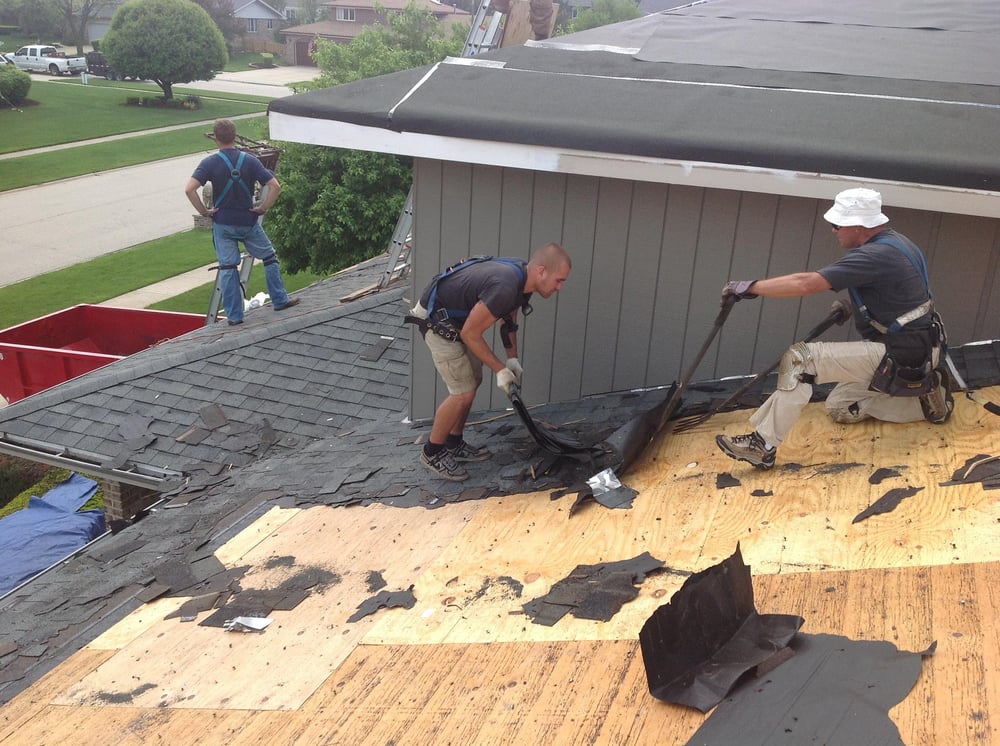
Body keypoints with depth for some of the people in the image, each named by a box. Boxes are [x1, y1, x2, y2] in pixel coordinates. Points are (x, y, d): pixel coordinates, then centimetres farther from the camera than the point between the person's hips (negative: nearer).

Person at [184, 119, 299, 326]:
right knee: (269, 258, 18)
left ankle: (234, 315, 8)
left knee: (228, 268, 6)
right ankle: (280, 300, 22)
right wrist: (263, 208, -3)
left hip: (223, 223, 0)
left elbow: (189, 189, -21)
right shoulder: (250, 160, -6)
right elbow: (275, 186, -13)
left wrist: (204, 211, -9)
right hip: (249, 222, 0)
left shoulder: (210, 163, -9)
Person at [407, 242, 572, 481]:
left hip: (456, 316, 10)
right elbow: (470, 334, -24)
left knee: (473, 381, 16)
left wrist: (512, 359, 7)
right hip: (436, 319, -10)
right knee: (464, 393, -7)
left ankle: (454, 444, 30)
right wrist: (500, 369, -16)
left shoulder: (521, 276, -3)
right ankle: (432, 453, 11)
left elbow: (509, 319, 15)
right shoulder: (505, 287, -33)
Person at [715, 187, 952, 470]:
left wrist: (750, 287, -21)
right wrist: (852, 304, 12)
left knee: (801, 357, -20)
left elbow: (806, 284, -28)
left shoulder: (875, 255, -22)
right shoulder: (893, 241, 8)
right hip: (914, 352, 10)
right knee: (840, 407, 22)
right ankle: (926, 396, 15)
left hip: (899, 356, -10)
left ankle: (762, 446, -20)